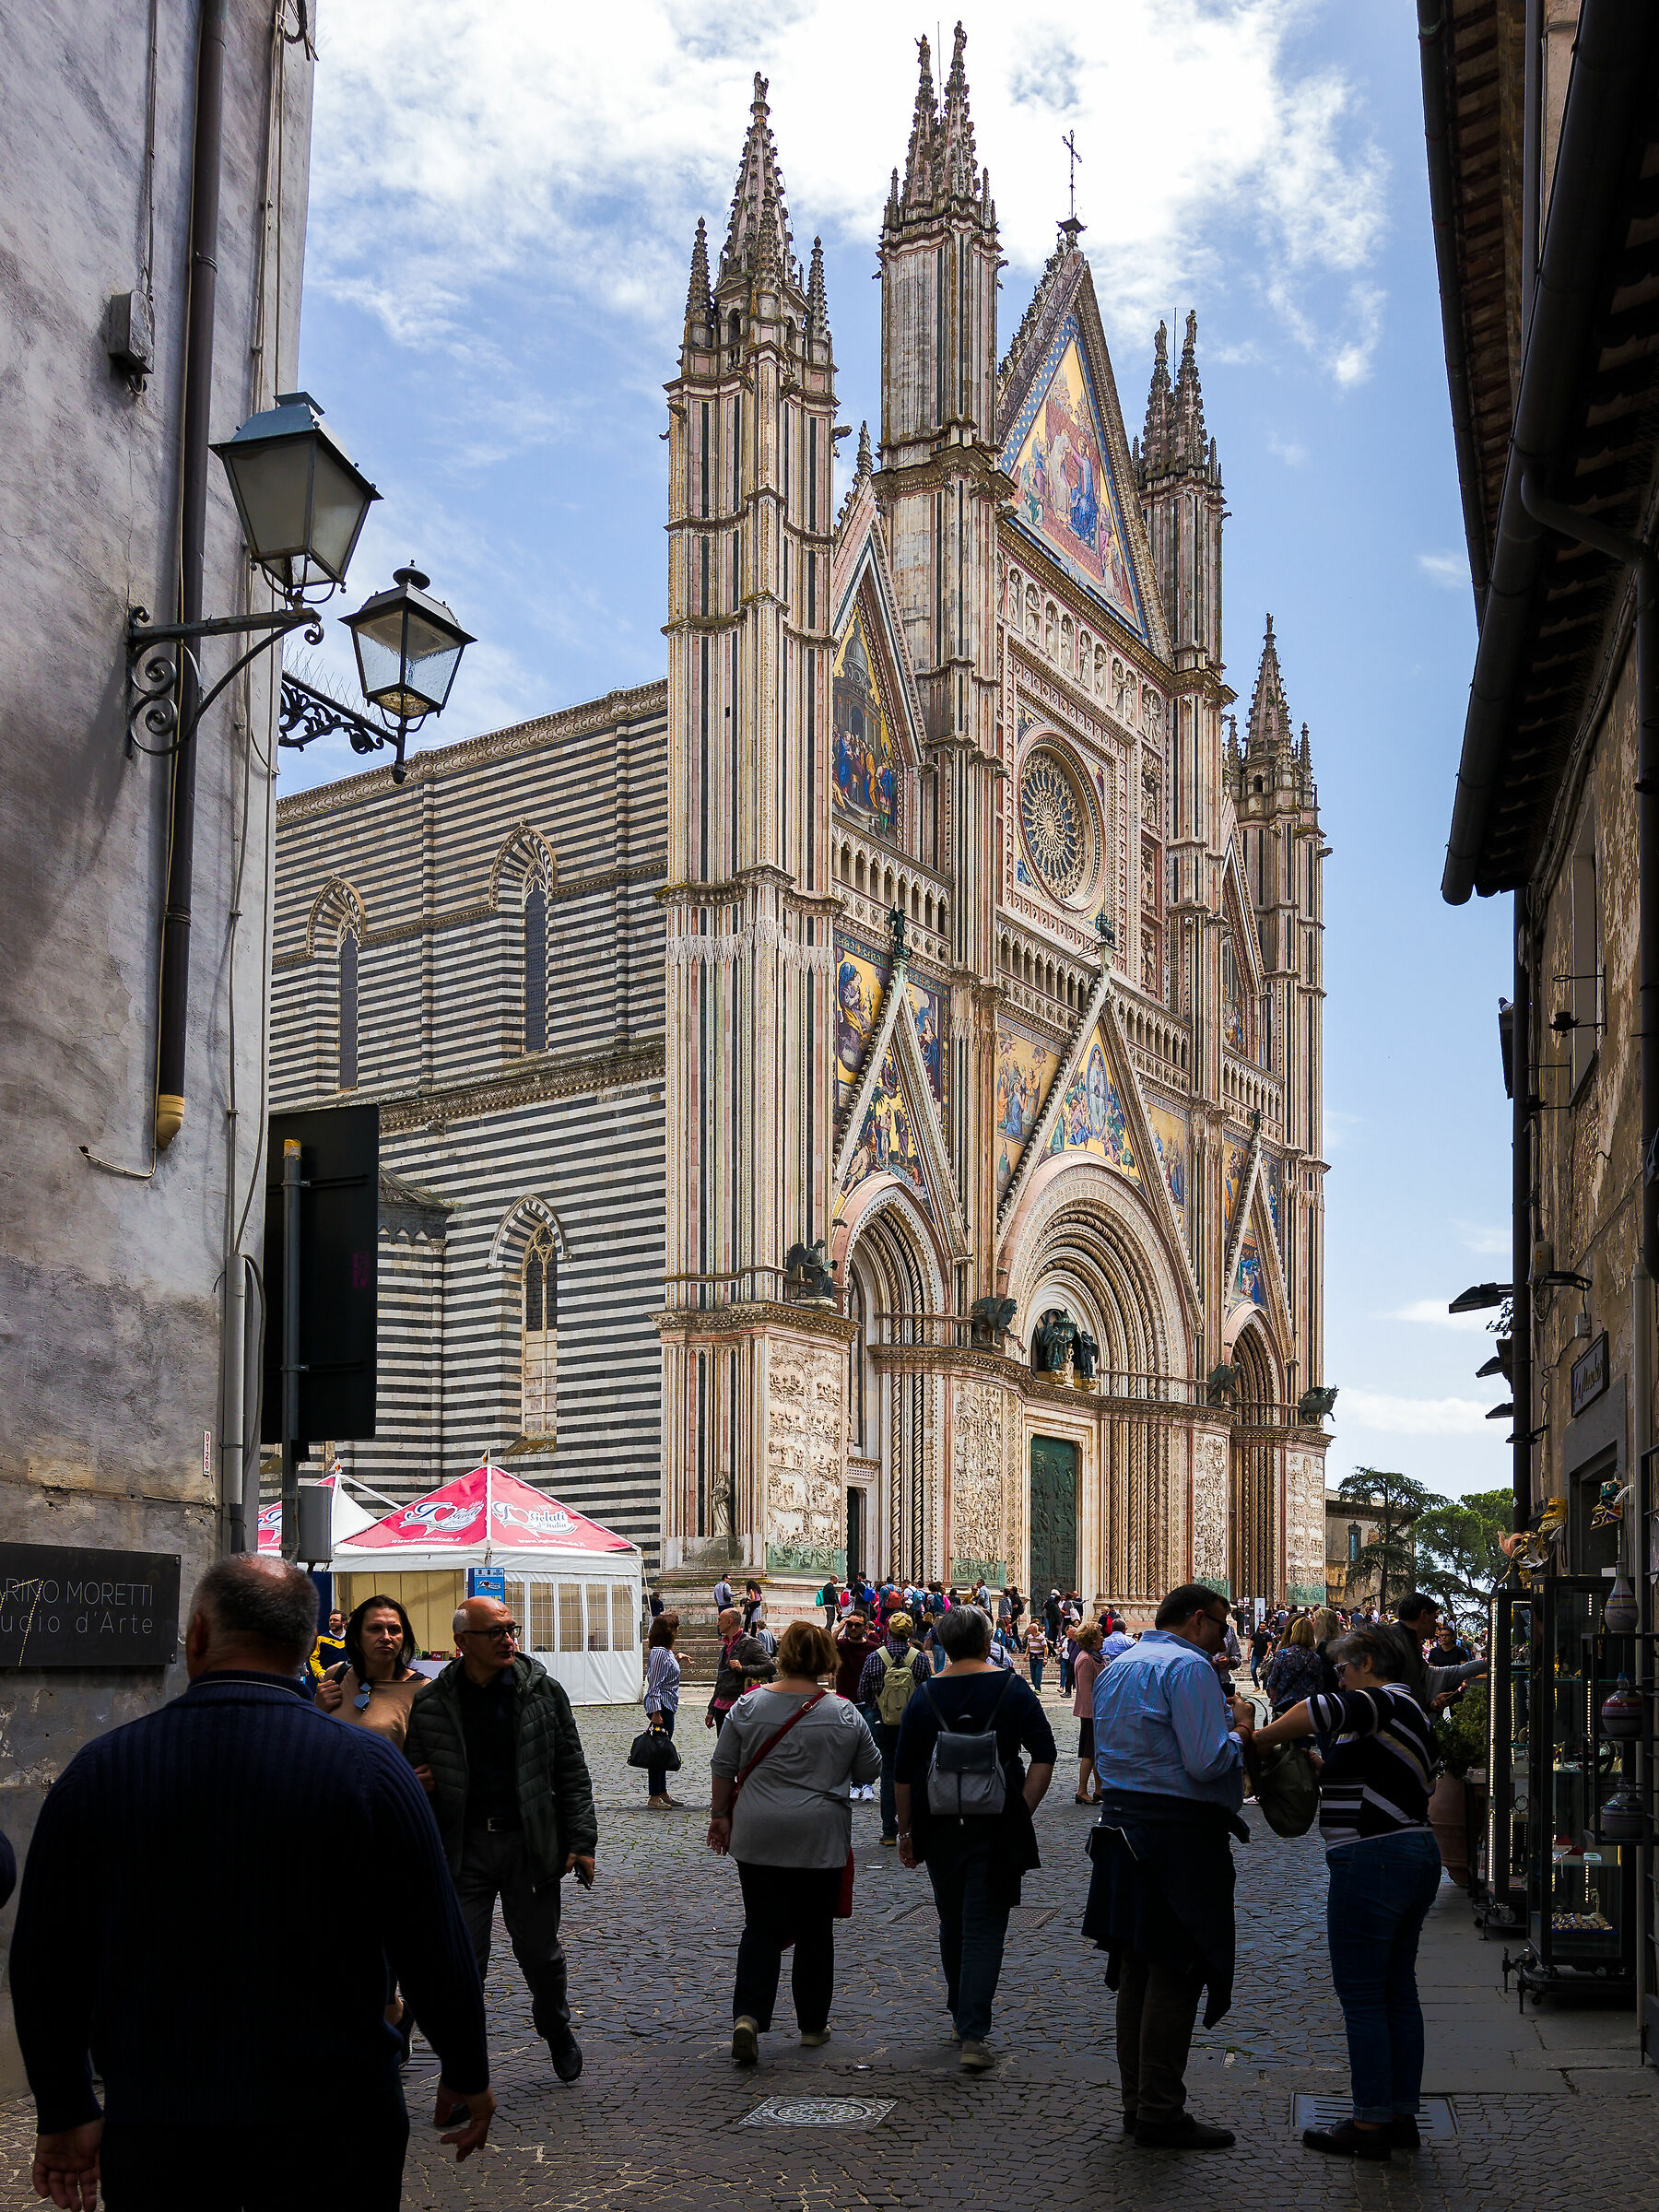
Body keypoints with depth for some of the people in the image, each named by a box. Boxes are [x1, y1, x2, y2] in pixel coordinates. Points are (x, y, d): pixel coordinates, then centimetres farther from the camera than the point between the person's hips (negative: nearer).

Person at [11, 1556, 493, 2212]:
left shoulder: (97, 1770, -5)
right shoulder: (366, 1765, -12)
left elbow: (43, 1962, 3)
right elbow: (435, 1947, -8)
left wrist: (65, 2113, 16)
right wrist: (467, 2077, 9)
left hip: (150, 2137, 1)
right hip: (333, 2128, -1)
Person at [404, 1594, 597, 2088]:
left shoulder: (543, 1691, -1)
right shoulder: (432, 1704, -2)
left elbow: (571, 1770, 2)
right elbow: (413, 1773, 12)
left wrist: (581, 1841, -3)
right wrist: (417, 1785, -12)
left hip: (530, 1843, 0)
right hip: (463, 1847, 0)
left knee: (539, 1953, 13)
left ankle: (558, 2032, 41)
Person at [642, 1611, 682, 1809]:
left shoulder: (666, 1652, 14)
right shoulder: (660, 1652, -16)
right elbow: (654, 1685, -20)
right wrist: (656, 1713, -22)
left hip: (667, 1707, 11)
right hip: (661, 1706, -11)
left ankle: (662, 1793, 22)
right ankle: (654, 1798, -5)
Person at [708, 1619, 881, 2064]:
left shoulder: (748, 1706, -3)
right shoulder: (844, 1714, -6)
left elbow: (723, 1767, 1)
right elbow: (869, 1771, 4)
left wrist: (720, 1815, 12)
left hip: (758, 1837, 1)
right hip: (820, 1840, -1)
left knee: (762, 1927, 7)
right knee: (814, 1930, 11)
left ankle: (748, 2016, -9)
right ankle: (812, 2025, 20)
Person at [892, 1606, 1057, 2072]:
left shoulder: (925, 1696, 1)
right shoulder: (1013, 1690, -2)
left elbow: (904, 1773, 4)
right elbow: (1044, 1757, -8)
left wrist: (906, 1831, 12)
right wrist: (1022, 1811, -3)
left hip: (940, 1829, 2)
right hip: (995, 1829, -2)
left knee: (952, 1923, 20)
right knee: (984, 1928, -1)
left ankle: (961, 2014, 33)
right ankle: (974, 2035, -11)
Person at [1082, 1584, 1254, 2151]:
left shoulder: (1116, 1668, 16)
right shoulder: (1189, 1667, -13)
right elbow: (1208, 1763, -21)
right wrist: (1238, 1726, -4)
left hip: (1122, 1827, 9)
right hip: (1180, 1837, -9)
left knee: (1138, 1968, 15)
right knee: (1176, 1974, -2)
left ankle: (1137, 2102, 22)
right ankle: (1161, 2114, 2)